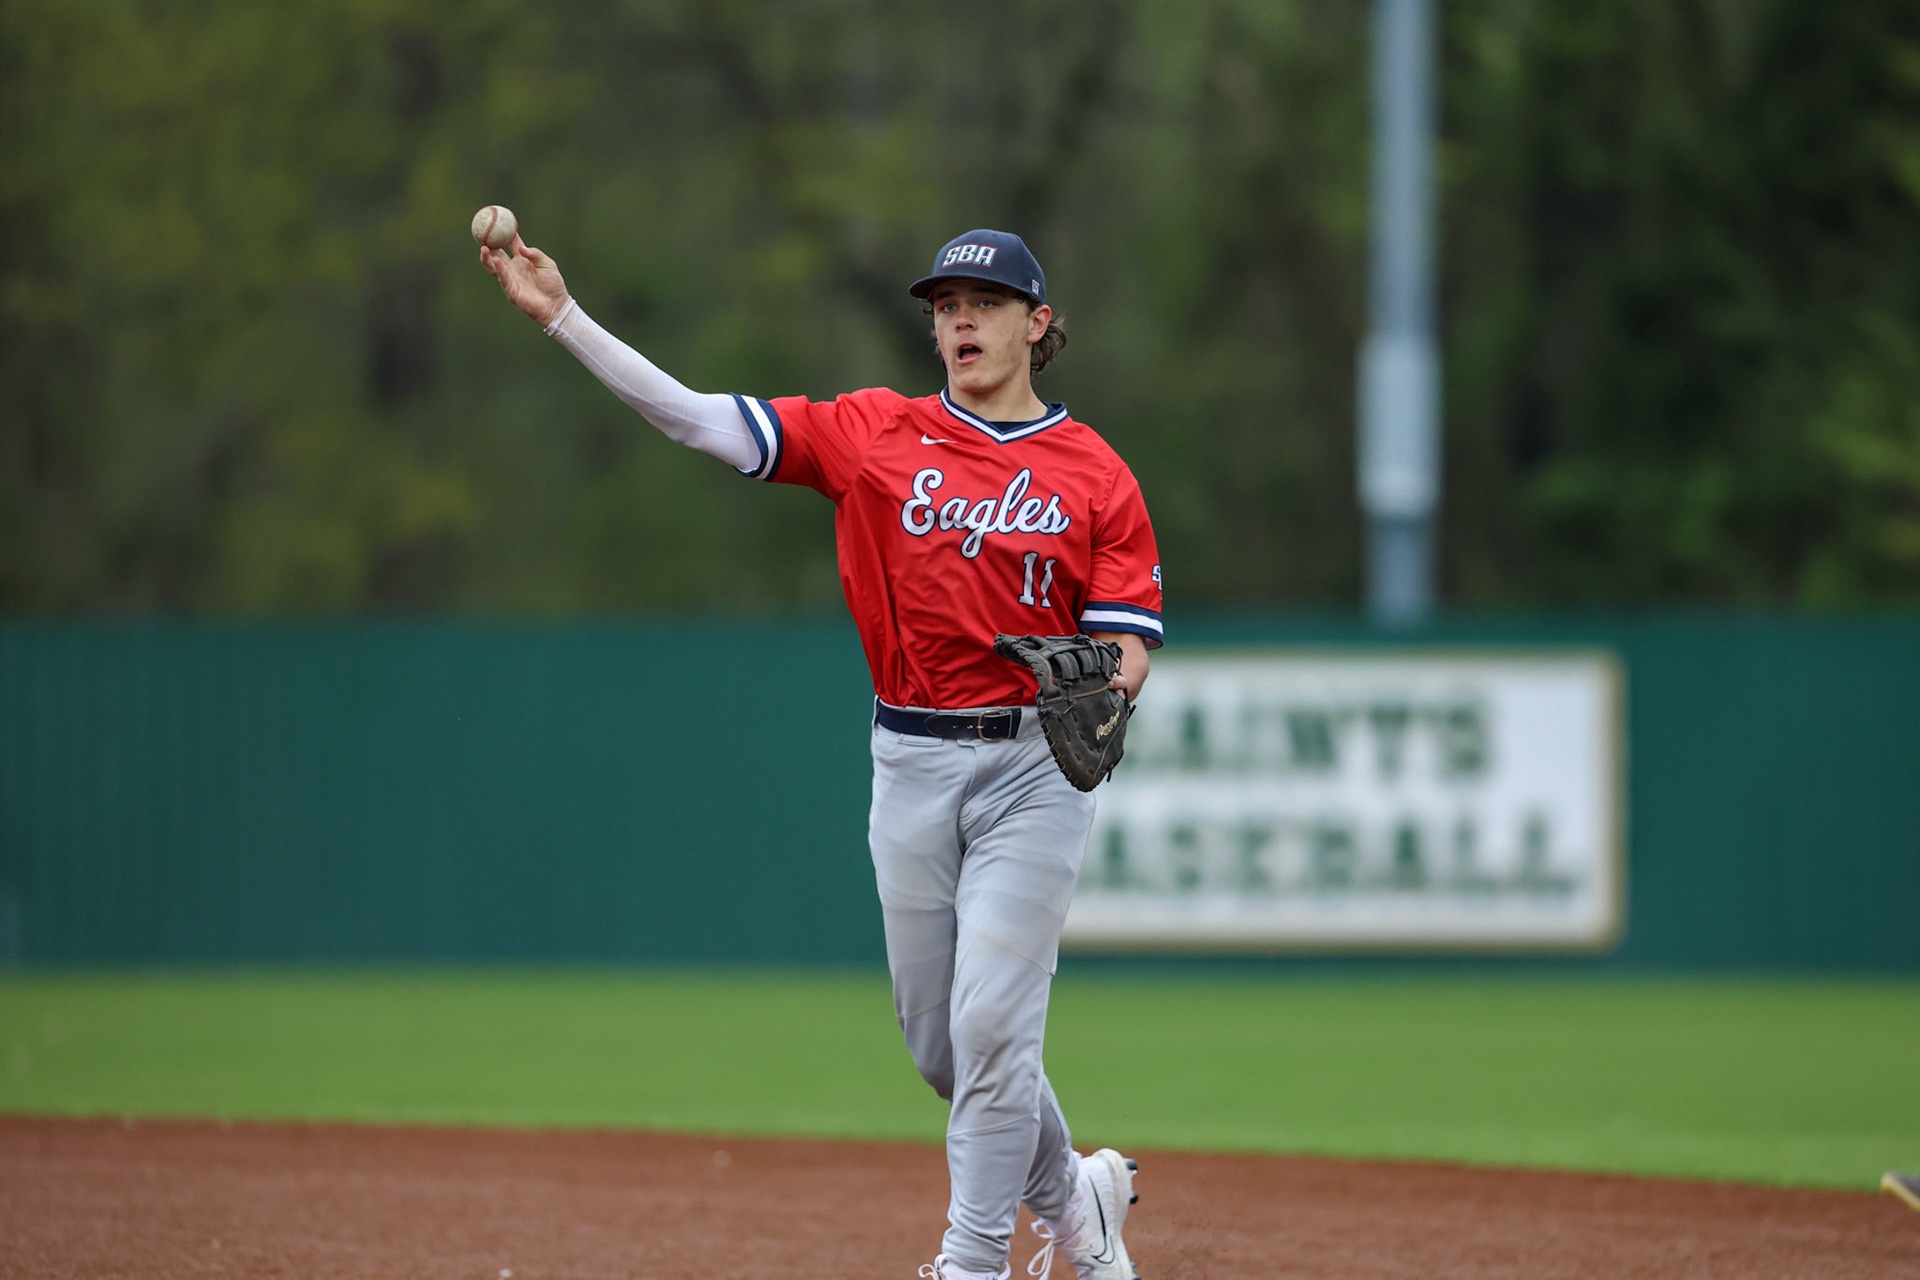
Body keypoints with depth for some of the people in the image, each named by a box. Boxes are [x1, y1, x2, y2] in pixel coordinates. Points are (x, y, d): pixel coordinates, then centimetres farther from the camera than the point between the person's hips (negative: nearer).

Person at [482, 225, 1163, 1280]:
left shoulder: (1094, 474, 0)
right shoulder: (874, 432, 4)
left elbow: (1127, 646, -1)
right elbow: (695, 419, -3)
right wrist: (561, 318, -11)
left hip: (1032, 766, -3)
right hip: (909, 766, 3)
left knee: (991, 1023, -11)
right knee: (937, 1042, 9)